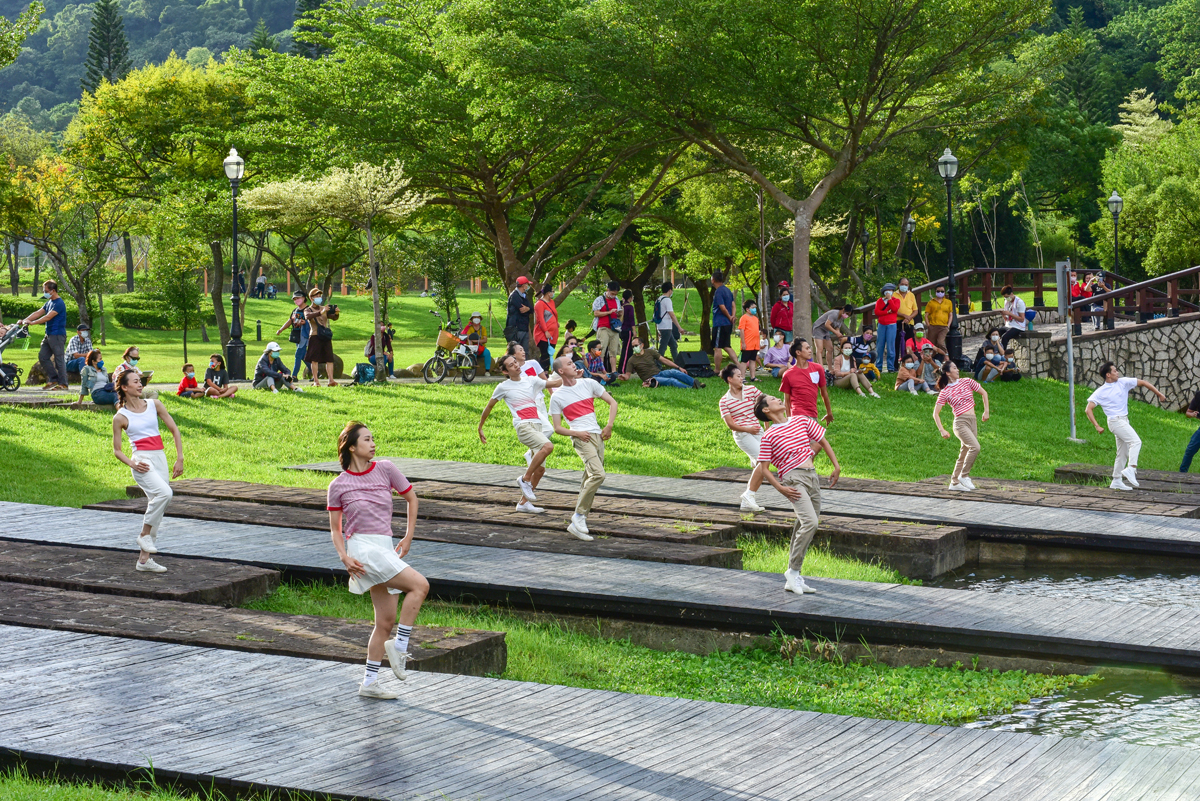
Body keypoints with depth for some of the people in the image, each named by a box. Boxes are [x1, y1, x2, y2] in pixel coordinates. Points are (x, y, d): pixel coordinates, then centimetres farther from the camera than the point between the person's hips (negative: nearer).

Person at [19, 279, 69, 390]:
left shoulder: (59, 303, -14)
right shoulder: (49, 303, 16)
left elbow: (48, 317, -22)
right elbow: (38, 313, 12)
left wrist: (32, 323, -23)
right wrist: (24, 320, 1)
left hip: (57, 335, -10)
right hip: (49, 335, 10)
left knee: (59, 359, -6)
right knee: (43, 357, 8)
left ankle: (62, 383, -2)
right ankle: (53, 379, 13)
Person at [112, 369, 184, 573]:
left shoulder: (154, 405, 8)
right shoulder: (120, 417, -1)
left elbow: (174, 430, 12)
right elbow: (117, 450, 4)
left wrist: (180, 459, 4)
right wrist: (132, 464, -14)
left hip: (160, 459, 5)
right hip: (142, 460, -5)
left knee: (157, 507, 5)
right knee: (164, 493, -30)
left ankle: (144, 560, 12)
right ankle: (144, 535, -13)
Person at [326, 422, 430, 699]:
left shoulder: (385, 470, 6)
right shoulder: (338, 486, -1)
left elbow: (412, 499, 17)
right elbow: (335, 530, 5)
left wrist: (408, 537, 10)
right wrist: (344, 557, -11)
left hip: (385, 549, 5)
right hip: (361, 547, -5)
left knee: (386, 619, 5)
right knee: (419, 585, -21)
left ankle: (370, 682, 13)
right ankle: (400, 646, -11)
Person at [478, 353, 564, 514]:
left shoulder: (531, 381, 15)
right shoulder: (503, 387, 4)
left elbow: (554, 383, 20)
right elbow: (489, 407, 14)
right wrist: (480, 427, 18)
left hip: (538, 425, 6)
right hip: (523, 426, -6)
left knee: (540, 469, 3)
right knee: (548, 446, -31)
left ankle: (523, 502, 13)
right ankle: (525, 480, -20)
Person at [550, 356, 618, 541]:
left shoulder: (588, 384, 12)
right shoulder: (557, 397, 2)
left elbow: (612, 403, 15)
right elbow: (557, 428, 3)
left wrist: (609, 426, 2)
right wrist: (576, 433, -13)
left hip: (598, 436, 5)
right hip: (581, 438, -5)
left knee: (590, 480, 4)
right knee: (598, 475, -23)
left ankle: (579, 521, 11)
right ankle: (579, 517, -17)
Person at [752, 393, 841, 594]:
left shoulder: (801, 421, 15)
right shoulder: (769, 437, 0)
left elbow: (823, 442, 22)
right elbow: (763, 469, -2)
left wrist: (836, 467, 14)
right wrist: (780, 489, -14)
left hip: (812, 477, 6)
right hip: (793, 478, -6)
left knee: (804, 525, 7)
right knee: (810, 521, -24)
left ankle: (793, 577, 15)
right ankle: (792, 572, -18)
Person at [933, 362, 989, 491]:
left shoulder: (967, 382, 8)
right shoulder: (945, 392, -3)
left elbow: (984, 393, 18)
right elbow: (936, 414, -1)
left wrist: (986, 411, 11)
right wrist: (942, 430, -10)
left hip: (972, 422, 5)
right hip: (960, 422, -5)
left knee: (964, 454, 9)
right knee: (975, 447, -23)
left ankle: (954, 482, 18)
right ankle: (964, 476, -11)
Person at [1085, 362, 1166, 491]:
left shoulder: (1123, 382, 7)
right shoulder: (1101, 392, -5)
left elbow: (1143, 383, 12)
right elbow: (1088, 409, -7)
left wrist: (1159, 394, 8)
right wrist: (1097, 426, -16)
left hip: (1124, 421, 7)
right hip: (1115, 421, -7)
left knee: (1123, 453, 9)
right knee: (1136, 441, -24)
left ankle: (1117, 481, 15)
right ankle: (1131, 469, -33)